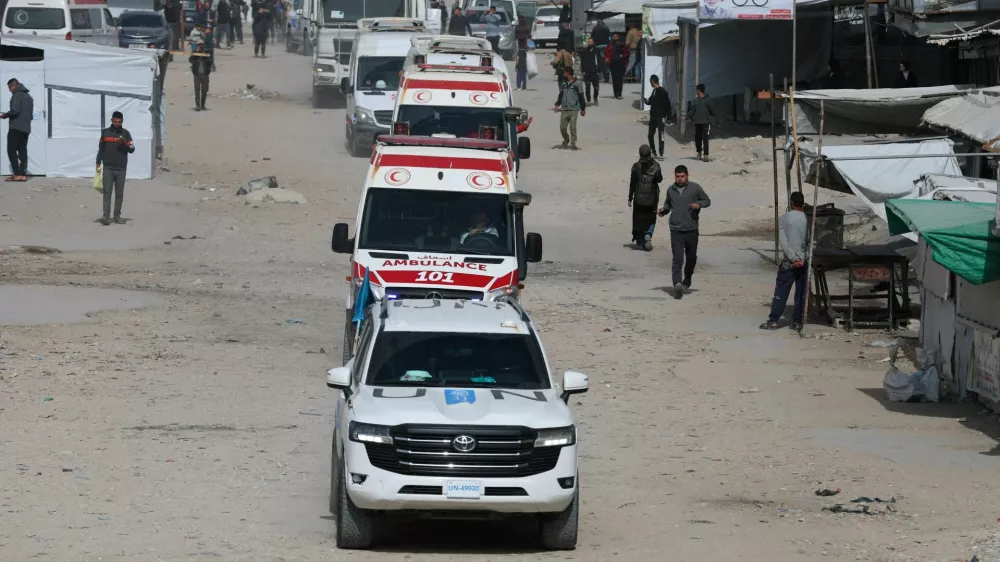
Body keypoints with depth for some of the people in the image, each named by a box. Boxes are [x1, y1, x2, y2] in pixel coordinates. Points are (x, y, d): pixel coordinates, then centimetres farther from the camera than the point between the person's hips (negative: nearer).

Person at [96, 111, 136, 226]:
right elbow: (101, 149, 10)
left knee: (119, 194, 5)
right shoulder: (105, 133, 5)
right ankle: (106, 216, -13)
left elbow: (132, 149, -1)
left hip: (121, 169, 1)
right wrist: (98, 164, 4)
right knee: (107, 192, -8)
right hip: (108, 168, -1)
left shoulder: (125, 133, 4)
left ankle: (117, 216, 11)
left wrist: (124, 143, -19)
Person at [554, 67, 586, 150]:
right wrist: (557, 104, 5)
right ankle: (566, 140, 26)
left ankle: (573, 143, 0)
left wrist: (583, 109, 2)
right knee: (562, 127, 3)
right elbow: (560, 95, 19)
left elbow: (581, 97, 1)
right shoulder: (564, 84, 12)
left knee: (572, 127, -8)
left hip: (573, 110, -5)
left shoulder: (577, 84, -3)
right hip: (564, 109, 5)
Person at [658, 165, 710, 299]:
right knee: (677, 260, -12)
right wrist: (664, 210, 2)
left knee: (691, 257, 16)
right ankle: (677, 285, -22)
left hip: (692, 229, 0)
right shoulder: (670, 190, 7)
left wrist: (699, 204, -13)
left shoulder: (695, 188, 1)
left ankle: (687, 280, 40)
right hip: (676, 230, 0)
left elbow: (707, 201, 8)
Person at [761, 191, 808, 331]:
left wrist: (793, 258, -12)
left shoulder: (785, 218, -3)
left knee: (781, 291, 1)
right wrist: (802, 259, 2)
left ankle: (773, 320, -1)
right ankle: (797, 321, 7)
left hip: (789, 262, -2)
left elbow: (783, 241, -10)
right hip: (804, 261, 2)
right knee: (801, 292, 7)